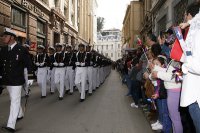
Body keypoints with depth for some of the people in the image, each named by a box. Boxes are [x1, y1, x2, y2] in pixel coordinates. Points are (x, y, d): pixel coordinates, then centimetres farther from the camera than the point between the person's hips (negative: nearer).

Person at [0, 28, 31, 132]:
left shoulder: (21, 50, -9)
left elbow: (28, 65, -7)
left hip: (16, 80, -6)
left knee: (15, 101, -6)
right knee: (14, 99, 20)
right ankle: (20, 114, 42)